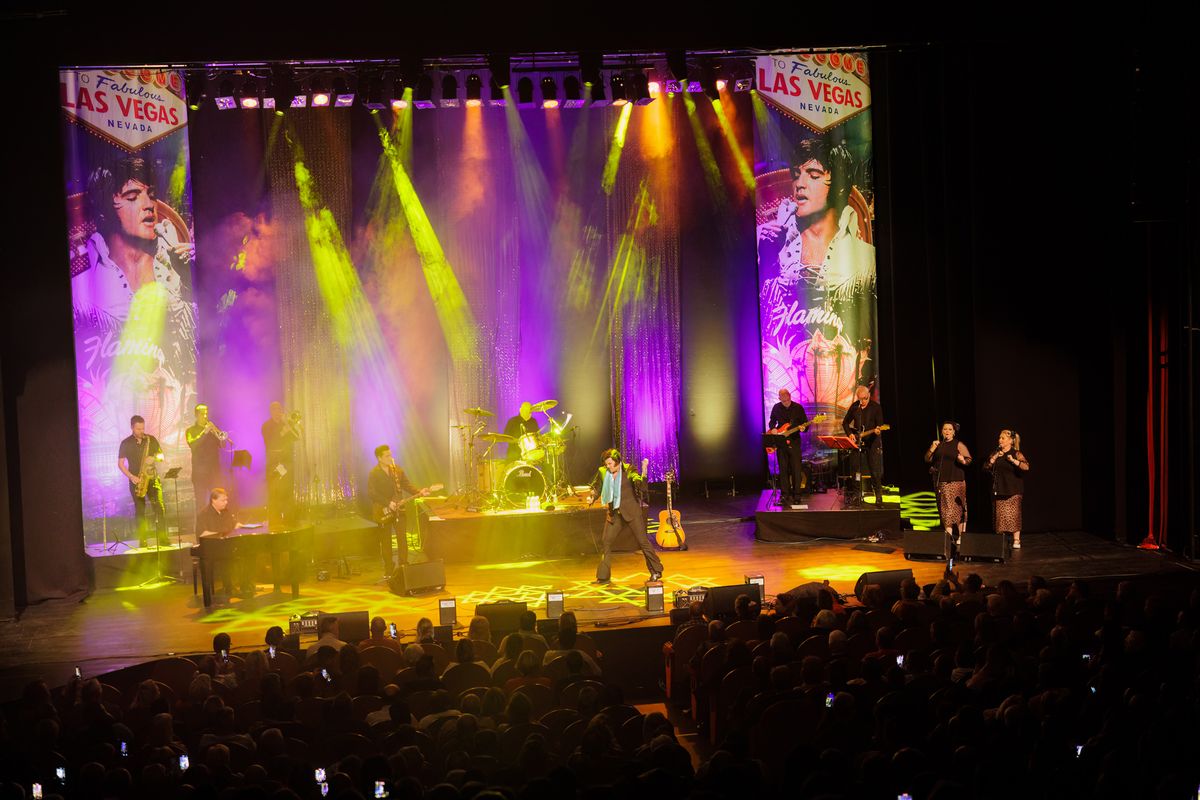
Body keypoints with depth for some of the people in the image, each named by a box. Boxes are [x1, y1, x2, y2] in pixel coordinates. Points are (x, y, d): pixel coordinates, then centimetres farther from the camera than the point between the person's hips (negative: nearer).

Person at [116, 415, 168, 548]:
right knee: (140, 510, 0)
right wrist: (131, 476, -12)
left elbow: (161, 456, 12)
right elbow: (120, 464, 1)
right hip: (136, 480, -1)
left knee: (159, 507, -9)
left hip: (152, 478, 1)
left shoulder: (151, 440, 7)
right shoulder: (126, 443, 2)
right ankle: (143, 541, 3)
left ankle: (162, 538, -8)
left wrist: (155, 458, -11)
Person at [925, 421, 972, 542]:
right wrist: (932, 449, -4)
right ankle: (948, 532, 9)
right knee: (943, 506, 3)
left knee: (955, 506, -10)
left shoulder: (959, 445, 1)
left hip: (955, 481, -5)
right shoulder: (938, 444, 14)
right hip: (940, 481, 5)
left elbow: (969, 459, -2)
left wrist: (963, 461, -24)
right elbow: (927, 460, 12)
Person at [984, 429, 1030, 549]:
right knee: (999, 516, 3)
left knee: (1013, 515, -9)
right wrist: (994, 458, -7)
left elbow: (1026, 467, -15)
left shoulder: (1016, 454, -2)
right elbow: (986, 467, 6)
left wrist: (1013, 461, -25)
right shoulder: (996, 453, 14)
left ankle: (1016, 540, -7)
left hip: (1012, 491, -5)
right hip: (998, 490, 5)